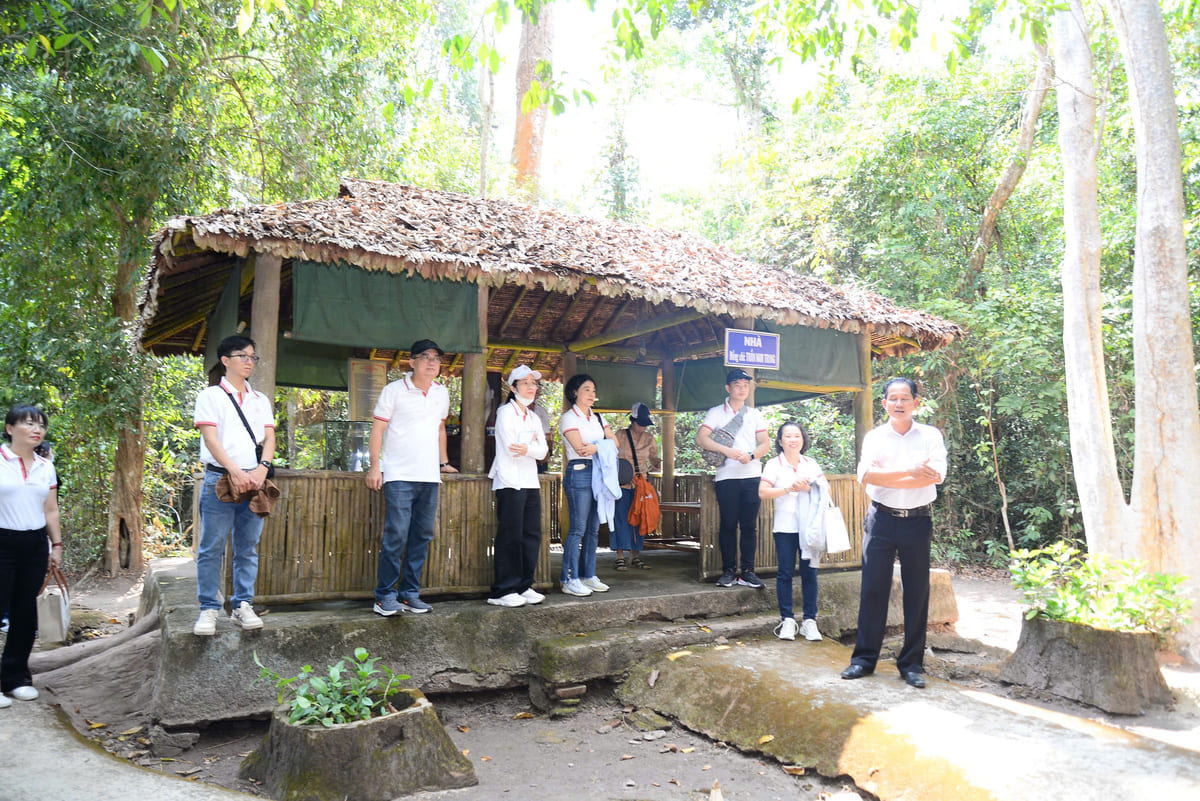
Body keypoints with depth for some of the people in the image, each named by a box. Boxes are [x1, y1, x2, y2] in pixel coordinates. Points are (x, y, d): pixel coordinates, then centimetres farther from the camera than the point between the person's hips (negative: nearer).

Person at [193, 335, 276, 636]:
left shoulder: (261, 400, 18)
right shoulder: (211, 395, 5)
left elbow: (269, 438, 11)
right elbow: (210, 437, -5)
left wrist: (261, 469, -8)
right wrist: (235, 471, -15)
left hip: (254, 480, 4)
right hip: (220, 478, -4)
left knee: (248, 548, 5)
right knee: (212, 547, -2)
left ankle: (242, 605, 12)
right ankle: (208, 609, 5)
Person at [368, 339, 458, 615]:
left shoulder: (441, 393, 14)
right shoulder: (394, 390, -2)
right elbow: (378, 429, -2)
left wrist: (443, 462, 24)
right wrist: (375, 466, -10)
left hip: (429, 477, 6)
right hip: (399, 475, -5)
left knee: (422, 537, 7)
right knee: (396, 536, -9)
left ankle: (410, 594, 16)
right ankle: (385, 597, 1)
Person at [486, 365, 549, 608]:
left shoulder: (534, 418, 19)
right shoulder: (506, 412, -3)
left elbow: (542, 451, 6)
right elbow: (511, 447, -14)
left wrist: (526, 449, -13)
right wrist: (533, 447, -2)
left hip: (531, 483, 8)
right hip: (509, 482, -8)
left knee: (532, 535, 7)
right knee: (510, 536, -7)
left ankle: (524, 587, 15)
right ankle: (503, 591, -2)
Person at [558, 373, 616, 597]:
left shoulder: (597, 418, 18)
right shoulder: (569, 418, -3)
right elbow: (580, 447, -15)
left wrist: (595, 447, -10)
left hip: (598, 473, 7)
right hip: (579, 473, -7)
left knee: (593, 529, 8)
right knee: (578, 528, -7)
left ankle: (588, 576, 16)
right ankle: (570, 580, -2)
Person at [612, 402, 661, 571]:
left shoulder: (649, 438, 11)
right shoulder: (621, 435, 0)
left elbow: (653, 458, 17)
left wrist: (657, 463, -5)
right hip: (622, 483, -4)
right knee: (621, 518, -6)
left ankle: (635, 555, 10)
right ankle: (620, 556, -2)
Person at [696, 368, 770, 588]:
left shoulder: (755, 414, 16)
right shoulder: (716, 413, 7)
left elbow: (765, 444, 10)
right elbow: (701, 438, -6)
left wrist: (751, 455, -11)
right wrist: (726, 450, -17)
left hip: (752, 476, 2)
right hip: (726, 477, -2)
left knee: (750, 525, 2)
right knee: (728, 524, -1)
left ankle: (747, 572, 8)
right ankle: (728, 571, 7)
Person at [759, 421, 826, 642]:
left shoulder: (811, 464, 11)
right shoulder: (774, 465, 3)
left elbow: (826, 488, 5)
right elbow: (763, 492, -7)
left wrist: (808, 488, -12)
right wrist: (789, 489, -15)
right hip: (785, 526, -2)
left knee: (809, 572, 1)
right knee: (785, 572, -1)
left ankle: (810, 620, 8)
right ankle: (787, 619, 7)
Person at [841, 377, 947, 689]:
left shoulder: (931, 436, 4)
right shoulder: (874, 437, 5)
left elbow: (936, 476, -13)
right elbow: (866, 474, -12)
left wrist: (886, 478, -14)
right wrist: (910, 472, -20)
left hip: (917, 521, 0)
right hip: (881, 520, 0)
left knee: (917, 592, 4)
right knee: (873, 589, 2)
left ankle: (912, 663, 16)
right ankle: (864, 658, 12)